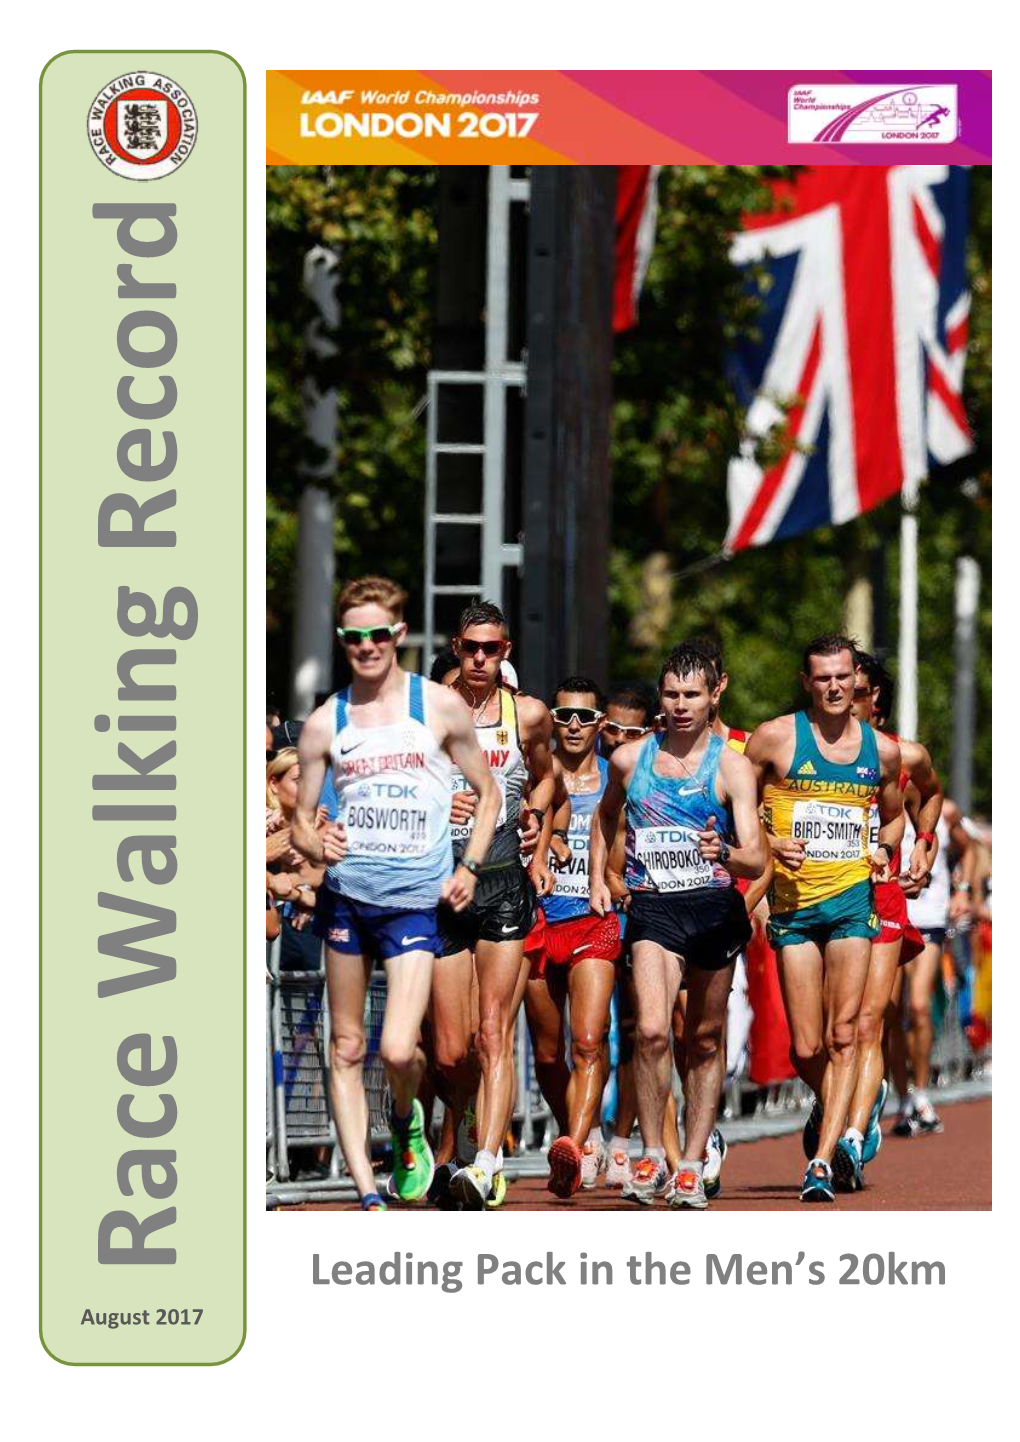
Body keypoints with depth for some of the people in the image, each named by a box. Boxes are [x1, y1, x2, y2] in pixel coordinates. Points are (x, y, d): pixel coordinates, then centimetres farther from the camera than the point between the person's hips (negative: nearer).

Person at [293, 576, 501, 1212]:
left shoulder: (440, 707, 1)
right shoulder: (325, 723, 5)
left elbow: (487, 791, 11)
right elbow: (300, 820, 11)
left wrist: (469, 865, -2)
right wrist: (315, 843, -13)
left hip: (414, 899, -3)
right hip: (346, 895, 3)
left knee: (398, 1050, -14)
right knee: (346, 1048, 3)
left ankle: (408, 1126, 20)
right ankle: (368, 1192, 8)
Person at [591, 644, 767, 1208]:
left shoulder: (731, 767, -3)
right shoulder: (629, 758, 6)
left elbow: (756, 860, -11)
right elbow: (606, 816, 29)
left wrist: (725, 854, -32)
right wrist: (598, 877, 20)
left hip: (714, 907, 0)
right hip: (652, 908, 0)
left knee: (705, 1042, 8)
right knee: (651, 1030, -19)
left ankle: (692, 1164, 19)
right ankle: (651, 1156, -8)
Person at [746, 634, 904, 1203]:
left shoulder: (882, 750, 9)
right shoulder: (775, 739, 0)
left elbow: (895, 815, 25)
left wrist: (884, 847, 5)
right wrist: (771, 844, -11)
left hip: (854, 896, 1)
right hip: (794, 901, -1)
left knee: (843, 1036, -10)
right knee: (806, 1049, 0)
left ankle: (823, 1160, -11)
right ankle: (840, 1133, 25)